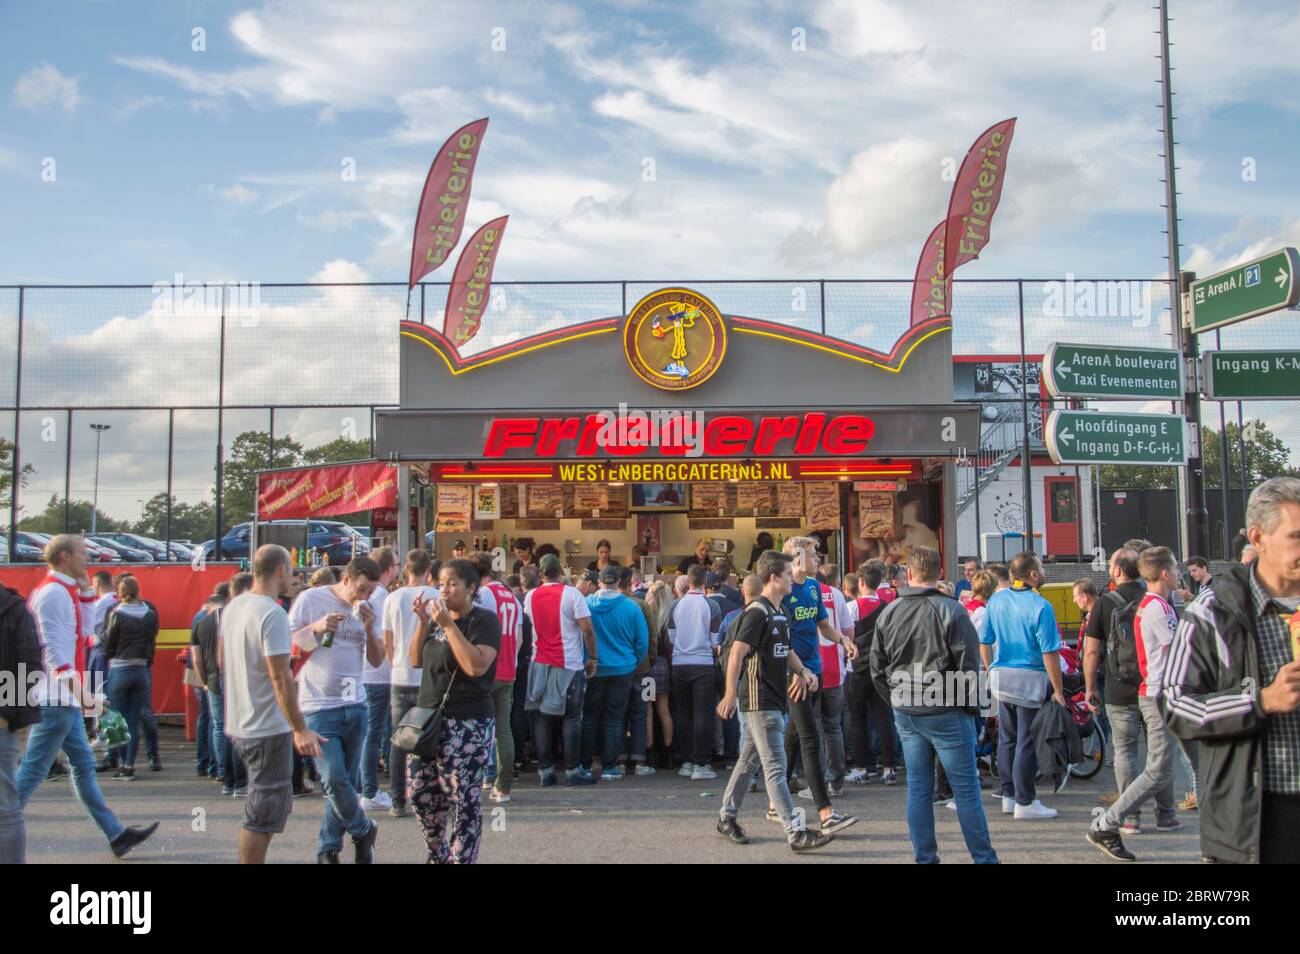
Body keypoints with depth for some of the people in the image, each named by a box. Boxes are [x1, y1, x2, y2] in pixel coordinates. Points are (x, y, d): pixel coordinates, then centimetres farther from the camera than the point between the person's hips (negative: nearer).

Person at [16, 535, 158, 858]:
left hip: (65, 699, 11)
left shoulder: (64, 592, 13)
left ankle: (116, 834, 16)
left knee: (84, 765, 11)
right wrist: (79, 692, -27)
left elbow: (85, 626, 24)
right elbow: (53, 650, -23)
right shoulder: (53, 593, -16)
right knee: (33, 770, -5)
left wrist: (84, 588, 15)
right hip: (54, 698, -11)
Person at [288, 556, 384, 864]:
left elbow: (377, 659, 8)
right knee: (334, 780, -10)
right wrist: (315, 628, -19)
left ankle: (328, 848, 23)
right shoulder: (311, 599, -6)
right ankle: (364, 830, 15)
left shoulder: (367, 609, 8)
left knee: (347, 782, 9)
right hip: (319, 708, -5)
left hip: (354, 706, 5)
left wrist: (369, 627, -8)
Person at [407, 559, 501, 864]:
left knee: (464, 802, -2)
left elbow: (476, 666, -22)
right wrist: (424, 623, -1)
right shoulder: (438, 618, 14)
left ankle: (460, 859, 11)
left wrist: (449, 625, -21)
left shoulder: (485, 620, -9)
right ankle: (438, 855, 32)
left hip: (467, 724, -7)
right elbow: (415, 661, 11)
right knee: (421, 794, 12)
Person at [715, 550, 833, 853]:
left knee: (749, 761, 16)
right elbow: (736, 653, -21)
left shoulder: (780, 614, 14)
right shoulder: (757, 612, -15)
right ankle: (796, 833, -6)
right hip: (760, 701, -9)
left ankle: (726, 818, 27)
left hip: (775, 700, 9)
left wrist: (804, 671, 7)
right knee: (776, 767, -7)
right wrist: (730, 695, -25)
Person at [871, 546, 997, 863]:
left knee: (918, 788, 11)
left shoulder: (888, 613, 4)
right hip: (946, 711, -5)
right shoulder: (951, 611, -11)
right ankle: (983, 858, 8)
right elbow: (969, 667, -11)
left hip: (906, 714, 5)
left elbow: (877, 669, 9)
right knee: (966, 789, 3)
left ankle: (924, 857, 17)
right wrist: (972, 707, 2)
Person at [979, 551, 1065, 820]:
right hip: (1030, 680, -6)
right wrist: (1057, 690, -9)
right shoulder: (1040, 607, -15)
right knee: (1027, 742, 2)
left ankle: (1009, 795, 23)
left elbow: (984, 643, 9)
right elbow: (1049, 653, -15)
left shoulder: (996, 600, 3)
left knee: (1007, 738, 15)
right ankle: (1025, 802, 8)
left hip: (1000, 676, 6)